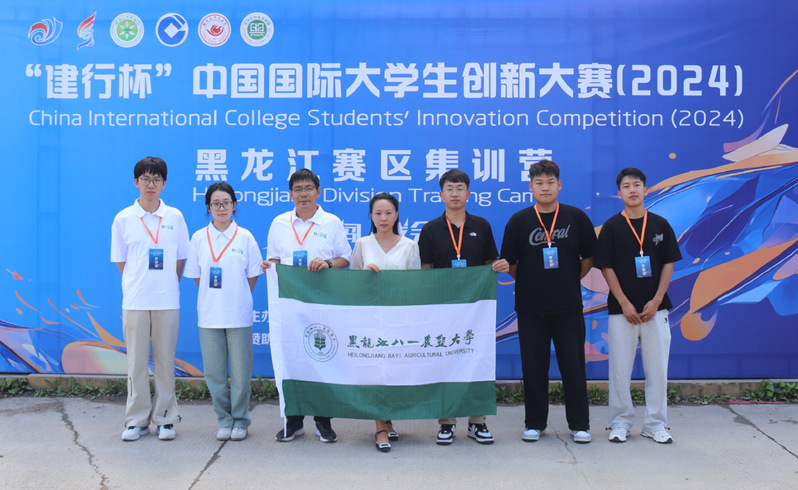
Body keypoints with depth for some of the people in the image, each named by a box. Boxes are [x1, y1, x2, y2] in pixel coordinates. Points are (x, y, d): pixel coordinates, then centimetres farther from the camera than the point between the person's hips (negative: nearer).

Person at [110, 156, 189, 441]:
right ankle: (137, 420, 14)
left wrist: (167, 285, 4)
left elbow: (181, 259, 10)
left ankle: (165, 418, 14)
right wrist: (138, 284, 1)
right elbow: (120, 261, 8)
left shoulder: (174, 217, 5)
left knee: (165, 359, 5)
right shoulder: (123, 219, 3)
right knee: (136, 360, 4)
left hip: (167, 300, 0)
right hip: (134, 300, 0)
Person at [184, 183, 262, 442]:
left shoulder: (245, 237, 2)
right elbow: (196, 275, 10)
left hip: (239, 314, -1)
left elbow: (253, 275, 6)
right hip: (209, 314, 2)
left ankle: (240, 420, 17)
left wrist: (238, 298, 4)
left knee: (241, 371, 3)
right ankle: (224, 420, 19)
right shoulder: (199, 238, 5)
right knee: (214, 371, 6)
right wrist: (214, 298, 5)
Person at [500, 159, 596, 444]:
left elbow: (589, 258, 10)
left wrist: (569, 282, 8)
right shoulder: (519, 221, 1)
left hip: (568, 306, 0)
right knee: (533, 366, 7)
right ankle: (534, 423, 18)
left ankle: (579, 424, 15)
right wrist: (532, 282, 7)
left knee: (573, 365, 4)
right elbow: (509, 263, 5)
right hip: (530, 307, 0)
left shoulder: (577, 218, 2)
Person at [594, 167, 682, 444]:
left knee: (657, 368, 5)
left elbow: (668, 264, 5)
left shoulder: (660, 224, 5)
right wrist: (625, 303, -10)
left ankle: (655, 424, 17)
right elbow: (606, 267, -3)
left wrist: (656, 301, -6)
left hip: (655, 308, 2)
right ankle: (620, 423, 16)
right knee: (620, 368, 3)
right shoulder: (612, 227, 0)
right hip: (621, 309, -1)